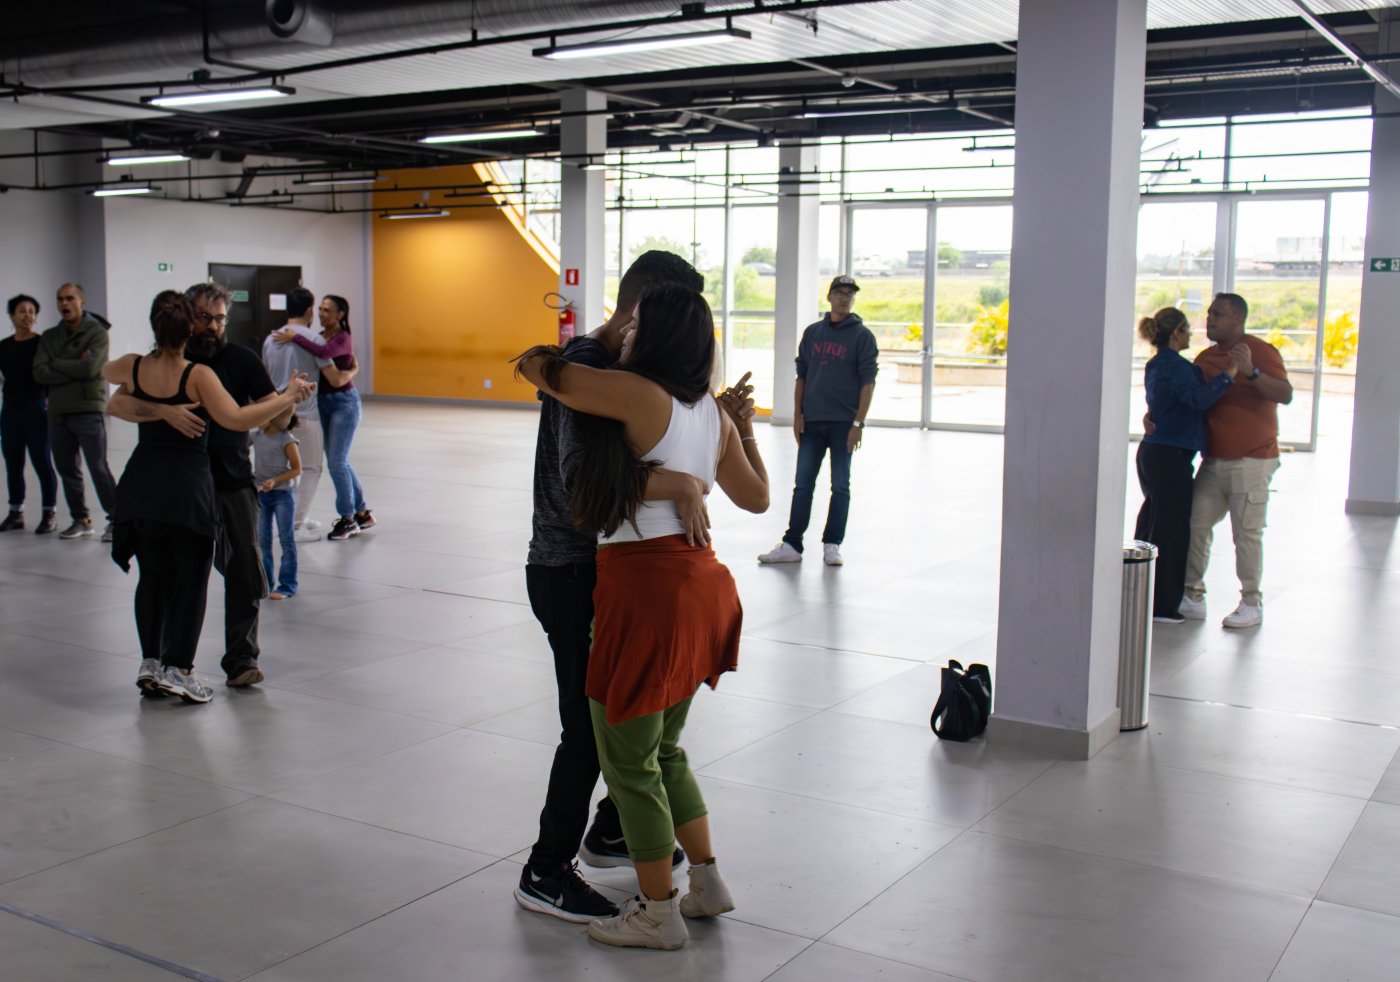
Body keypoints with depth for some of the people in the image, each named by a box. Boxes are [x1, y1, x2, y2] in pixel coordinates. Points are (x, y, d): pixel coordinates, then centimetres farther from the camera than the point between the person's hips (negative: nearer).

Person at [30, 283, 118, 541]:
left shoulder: (97, 333, -5)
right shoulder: (49, 337, 11)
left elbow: (90, 368, -18)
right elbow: (39, 373, -1)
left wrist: (57, 364, -5)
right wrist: (75, 368, -11)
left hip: (89, 411, -6)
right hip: (58, 413, 6)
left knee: (99, 469, -7)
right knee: (67, 469, 11)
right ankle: (81, 520, 21)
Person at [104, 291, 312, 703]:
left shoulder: (133, 368, 3)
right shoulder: (198, 375, -12)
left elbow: (105, 372, 26)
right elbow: (235, 418, -22)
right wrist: (288, 397, -14)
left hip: (140, 484, 5)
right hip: (187, 487, -4)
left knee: (153, 576, 18)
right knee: (191, 580, 7)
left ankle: (151, 662, 17)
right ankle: (179, 669, 7)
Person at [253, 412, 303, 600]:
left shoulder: (287, 440, -13)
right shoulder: (256, 436, 1)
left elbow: (296, 469, -11)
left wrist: (275, 480, -22)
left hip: (282, 494, -5)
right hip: (260, 494, 5)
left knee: (286, 539, 1)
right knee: (262, 539, 11)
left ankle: (288, 585, 7)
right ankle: (265, 581, 22)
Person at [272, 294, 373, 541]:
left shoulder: (343, 338, -14)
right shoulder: (320, 336, 8)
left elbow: (324, 352, -35)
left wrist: (295, 338, -30)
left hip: (344, 402, -8)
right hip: (323, 401, 8)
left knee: (336, 462, -9)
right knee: (340, 461, 12)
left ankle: (348, 518, 2)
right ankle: (362, 513, 23)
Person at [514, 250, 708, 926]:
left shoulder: (621, 365, 9)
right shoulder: (585, 368, -22)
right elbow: (580, 476, -37)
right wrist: (683, 485, -38)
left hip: (602, 564, 10)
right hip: (569, 572, -10)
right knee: (589, 725, -2)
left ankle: (610, 832, 38)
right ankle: (546, 872, 14)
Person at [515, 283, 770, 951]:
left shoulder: (638, 393, -14)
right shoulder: (715, 415, 9)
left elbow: (536, 367, -7)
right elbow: (756, 498, 22)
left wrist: (545, 358, 16)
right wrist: (744, 430, 34)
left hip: (646, 592, -9)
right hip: (699, 582, 9)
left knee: (628, 761, 7)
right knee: (663, 750, 24)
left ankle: (658, 915, 19)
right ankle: (707, 884, 34)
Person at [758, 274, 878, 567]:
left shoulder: (862, 335, -1)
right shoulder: (812, 333, 10)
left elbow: (867, 381, -5)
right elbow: (801, 375, 13)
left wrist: (858, 423, -12)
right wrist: (797, 415, 4)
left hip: (843, 422, -3)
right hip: (811, 422, 3)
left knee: (840, 486, 4)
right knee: (803, 484, 4)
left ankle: (832, 545, 12)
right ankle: (791, 545, 8)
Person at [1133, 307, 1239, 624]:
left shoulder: (1155, 365, 15)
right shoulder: (1176, 366, -15)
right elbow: (1199, 398, -31)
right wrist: (1228, 374, -28)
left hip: (1152, 452, 10)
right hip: (1171, 456, -10)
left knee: (1151, 525, 15)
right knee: (1171, 529, -4)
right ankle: (1161, 605, 0)